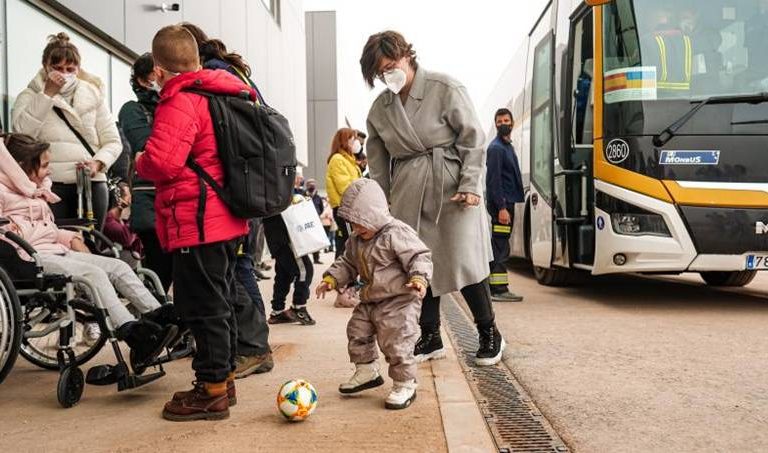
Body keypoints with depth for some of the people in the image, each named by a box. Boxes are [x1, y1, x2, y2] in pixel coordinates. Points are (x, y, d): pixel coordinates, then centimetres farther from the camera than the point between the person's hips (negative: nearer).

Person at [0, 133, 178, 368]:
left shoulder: (35, 192, 27)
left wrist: (72, 238, 17)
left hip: (56, 251, 9)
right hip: (33, 257, -9)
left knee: (118, 267, -6)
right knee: (95, 274, -29)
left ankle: (155, 313, -15)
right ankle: (129, 330, -38)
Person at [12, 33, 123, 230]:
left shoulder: (94, 95, 15)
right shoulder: (30, 96, 11)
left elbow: (113, 142, 11)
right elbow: (22, 131, -10)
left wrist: (98, 163, -9)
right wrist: (48, 93, -9)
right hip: (51, 185, -2)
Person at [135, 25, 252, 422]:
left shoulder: (180, 102, -16)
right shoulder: (226, 95, 12)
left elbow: (161, 163, -27)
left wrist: (140, 162, -5)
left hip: (196, 224, -9)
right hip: (227, 220, 9)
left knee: (203, 307, -1)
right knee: (219, 302, 18)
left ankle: (211, 392, 8)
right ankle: (224, 378, 29)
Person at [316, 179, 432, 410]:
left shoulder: (397, 233, -18)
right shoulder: (356, 240, 8)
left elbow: (420, 257, -21)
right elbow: (347, 263, 20)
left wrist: (419, 278, -37)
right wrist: (331, 278, 6)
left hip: (399, 301, -9)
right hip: (370, 302, 9)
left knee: (396, 344, -8)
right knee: (357, 333, 17)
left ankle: (405, 385, 8)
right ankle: (366, 372, 35)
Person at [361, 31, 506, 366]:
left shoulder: (445, 89, -6)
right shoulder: (380, 108, 8)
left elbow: (473, 139, -5)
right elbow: (378, 162, 13)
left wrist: (470, 184, -11)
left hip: (451, 189, -4)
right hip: (408, 194, 5)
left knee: (464, 261, -4)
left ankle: (489, 334, 14)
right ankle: (430, 338, 19)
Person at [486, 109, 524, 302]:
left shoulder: (507, 146, 18)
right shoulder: (496, 148, -11)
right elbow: (493, 180, -18)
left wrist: (506, 205, 17)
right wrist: (501, 208, -23)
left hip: (507, 201, 10)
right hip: (500, 203, -10)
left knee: (499, 246, 12)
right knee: (500, 247, -9)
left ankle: (496, 289, 18)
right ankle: (499, 290, -8)